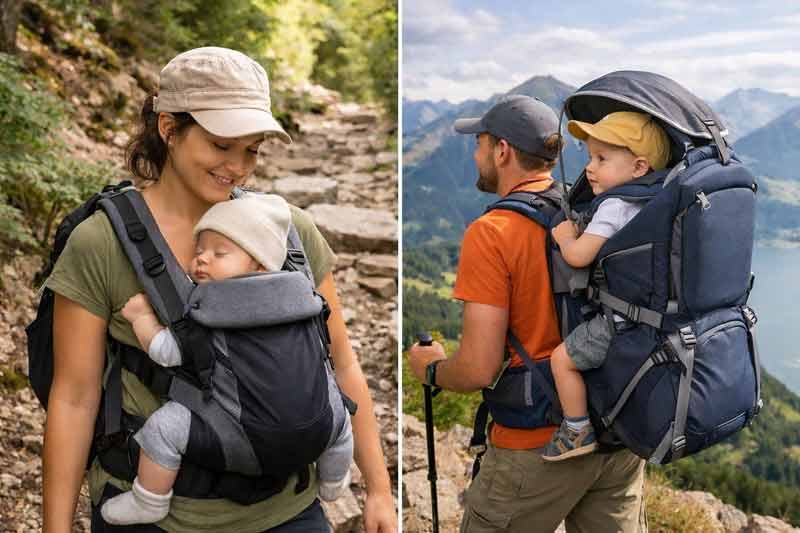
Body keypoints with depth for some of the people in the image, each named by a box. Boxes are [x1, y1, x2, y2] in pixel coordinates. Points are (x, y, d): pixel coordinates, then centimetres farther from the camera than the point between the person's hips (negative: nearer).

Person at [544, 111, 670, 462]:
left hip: (620, 321, -9)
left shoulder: (614, 207, -17)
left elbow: (578, 256, -22)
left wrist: (565, 236, -1)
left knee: (562, 358, 0)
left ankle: (578, 432, 8)